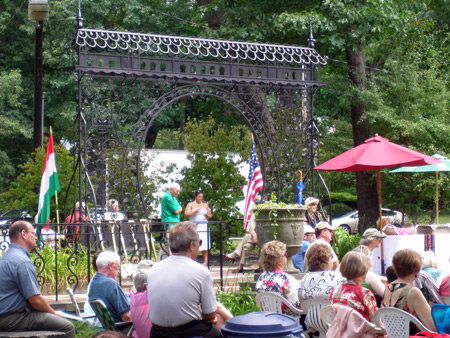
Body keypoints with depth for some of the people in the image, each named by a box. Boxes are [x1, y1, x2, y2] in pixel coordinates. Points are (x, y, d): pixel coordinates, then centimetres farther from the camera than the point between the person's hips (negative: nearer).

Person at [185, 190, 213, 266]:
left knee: (204, 245, -6)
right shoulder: (190, 205, 8)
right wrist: (195, 212, -17)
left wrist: (207, 215, -4)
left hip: (203, 226, 2)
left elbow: (210, 216, 19)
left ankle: (205, 261, -6)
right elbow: (186, 214, -5)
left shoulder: (205, 205, 18)